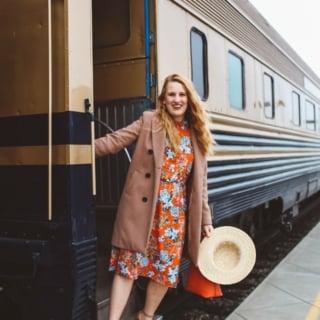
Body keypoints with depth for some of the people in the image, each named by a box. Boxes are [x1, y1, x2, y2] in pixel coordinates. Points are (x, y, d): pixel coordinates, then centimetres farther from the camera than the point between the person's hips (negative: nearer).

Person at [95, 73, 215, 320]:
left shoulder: (196, 135, 10)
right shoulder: (149, 121, 2)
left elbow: (200, 182, 12)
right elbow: (115, 141, -6)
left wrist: (205, 218, 11)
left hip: (176, 212, 4)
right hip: (143, 207, -3)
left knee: (167, 269, 9)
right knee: (129, 263, -3)